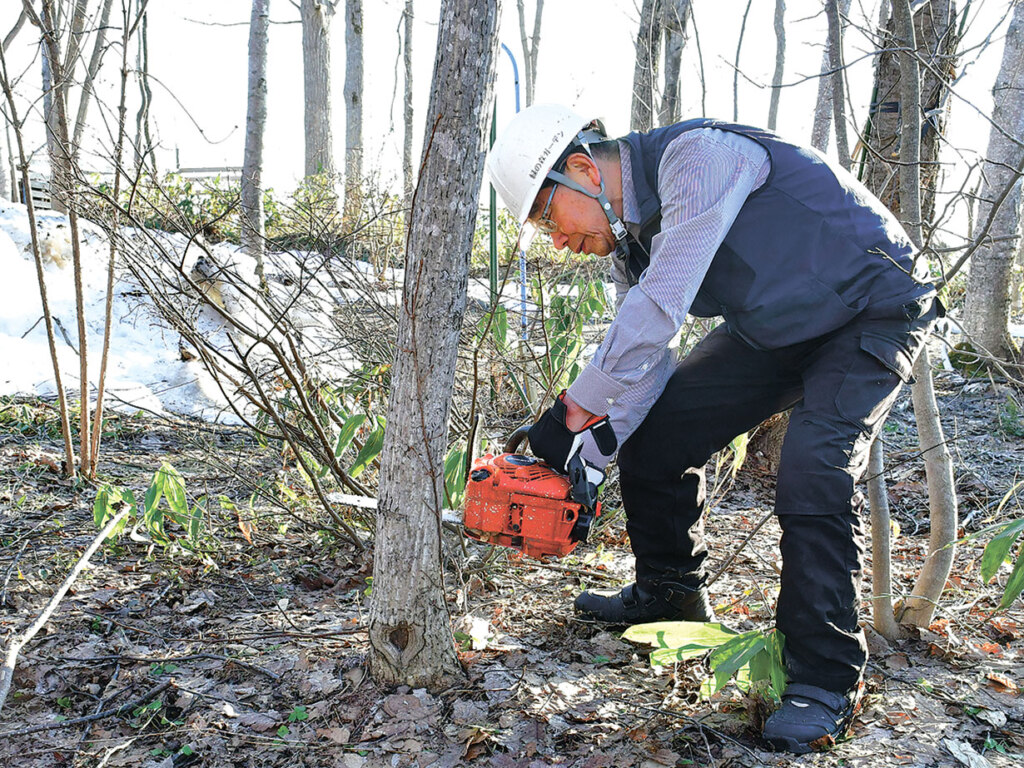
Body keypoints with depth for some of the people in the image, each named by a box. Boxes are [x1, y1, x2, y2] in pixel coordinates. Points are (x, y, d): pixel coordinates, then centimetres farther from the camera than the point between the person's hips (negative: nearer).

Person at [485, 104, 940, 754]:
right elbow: (640, 363, -4)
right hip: (771, 329, 8)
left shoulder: (697, 155, -29)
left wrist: (572, 412, -32)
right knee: (653, 427, 1)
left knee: (815, 469, -26)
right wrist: (590, 456, -16)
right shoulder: (630, 239, -2)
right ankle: (670, 592, 20)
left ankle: (828, 680, -9)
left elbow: (660, 309, -37)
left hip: (874, 314, -8)